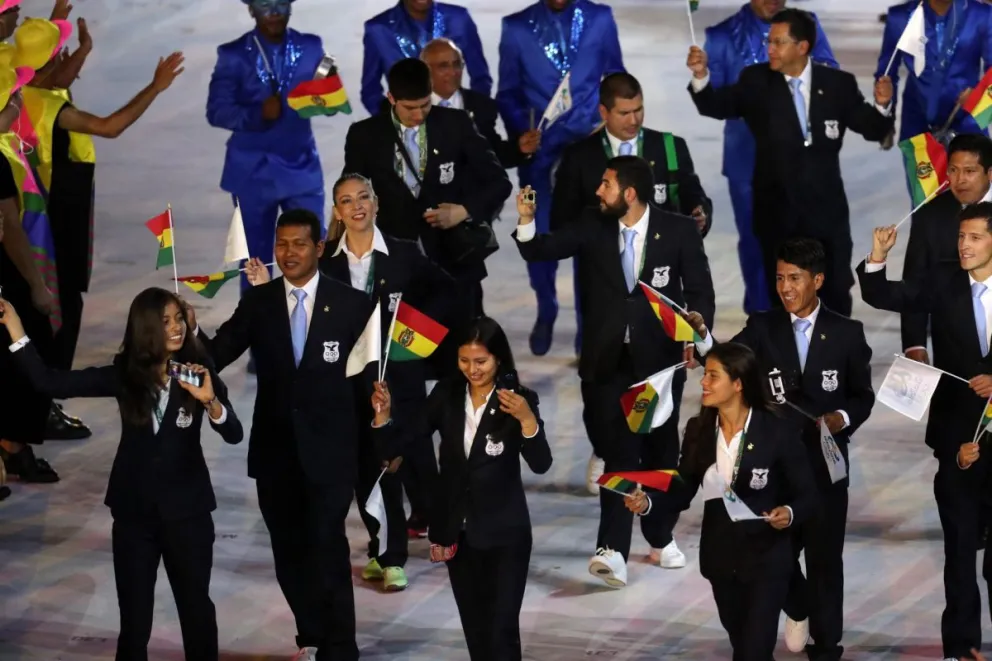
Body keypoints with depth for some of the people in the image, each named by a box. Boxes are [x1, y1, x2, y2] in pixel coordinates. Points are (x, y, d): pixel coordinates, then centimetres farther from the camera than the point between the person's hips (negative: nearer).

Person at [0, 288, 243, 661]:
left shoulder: (197, 373, -9)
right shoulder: (124, 375, -4)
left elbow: (234, 434, -16)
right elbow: (51, 383, -7)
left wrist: (210, 400, -35)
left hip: (186, 509, -1)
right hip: (133, 511, 1)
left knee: (196, 605, 10)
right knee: (134, 614, 8)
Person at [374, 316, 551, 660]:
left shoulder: (519, 400, -12)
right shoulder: (446, 394, -1)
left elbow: (541, 464, -21)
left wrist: (527, 419, -36)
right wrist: (386, 415, -19)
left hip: (505, 533, -4)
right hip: (458, 530, 4)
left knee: (502, 630, -9)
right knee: (474, 627, 15)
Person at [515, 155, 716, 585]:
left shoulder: (678, 231, -4)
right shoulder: (593, 229, 1)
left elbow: (701, 291, -2)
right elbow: (541, 251, -1)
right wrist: (526, 222, -21)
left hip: (660, 359, 0)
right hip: (609, 360, 0)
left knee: (660, 452, 13)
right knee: (619, 454, -9)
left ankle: (661, 539, 31)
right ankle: (613, 551, -18)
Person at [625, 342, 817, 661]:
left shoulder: (778, 430, -15)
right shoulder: (698, 429, -3)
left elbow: (807, 494, -11)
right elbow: (682, 492, 1)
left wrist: (789, 513, -32)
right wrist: (648, 503, -17)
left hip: (766, 557, -5)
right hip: (720, 557, 5)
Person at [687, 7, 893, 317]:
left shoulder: (839, 84, -3)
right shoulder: (756, 81, -3)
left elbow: (872, 129, 0)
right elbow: (717, 106, -15)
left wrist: (882, 105, -22)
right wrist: (701, 76, -34)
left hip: (825, 209, 0)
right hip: (776, 210, 0)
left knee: (836, 292, 8)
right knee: (783, 295, 11)